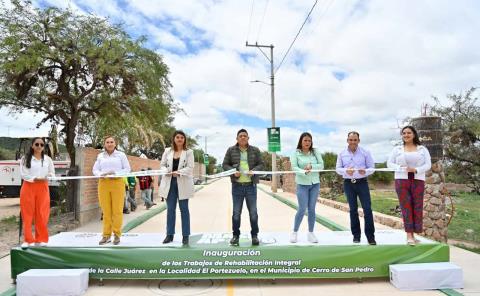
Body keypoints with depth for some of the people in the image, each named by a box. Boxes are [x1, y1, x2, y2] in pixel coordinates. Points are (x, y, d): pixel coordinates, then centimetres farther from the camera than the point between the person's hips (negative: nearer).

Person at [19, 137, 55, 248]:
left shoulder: (48, 159, 9)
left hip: (43, 188, 1)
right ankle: (28, 240, 8)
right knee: (28, 214, 0)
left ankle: (41, 239, 11)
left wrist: (49, 176, -14)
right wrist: (34, 179, -18)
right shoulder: (25, 159, 3)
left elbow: (52, 173, 8)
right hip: (28, 187, -1)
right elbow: (23, 174, -5)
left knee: (42, 214, 1)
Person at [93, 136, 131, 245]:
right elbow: (95, 169, 11)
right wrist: (101, 174, -11)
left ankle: (117, 234, 5)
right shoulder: (100, 156, 13)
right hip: (103, 184, 2)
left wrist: (116, 174, -12)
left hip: (117, 183, -2)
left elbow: (127, 169, 3)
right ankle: (106, 235, 10)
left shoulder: (121, 155, 6)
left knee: (117, 210, -3)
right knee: (106, 210, 2)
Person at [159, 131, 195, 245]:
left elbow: (190, 168, -8)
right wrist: (166, 171, -13)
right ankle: (170, 234, 18)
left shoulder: (189, 152, 0)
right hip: (170, 183, 3)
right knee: (170, 209, 8)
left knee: (184, 209, 4)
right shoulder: (167, 151, 9)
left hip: (183, 183, -2)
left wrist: (178, 172, -22)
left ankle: (185, 235, 11)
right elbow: (162, 165, 9)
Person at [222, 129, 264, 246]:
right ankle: (235, 235, 21)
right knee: (236, 212, 7)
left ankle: (254, 235, 21)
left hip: (251, 185, 0)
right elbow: (225, 164, 6)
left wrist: (253, 171, -11)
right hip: (237, 186, 0)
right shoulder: (231, 150, 4)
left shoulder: (255, 150, 5)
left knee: (253, 212, 6)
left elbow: (261, 164, 7)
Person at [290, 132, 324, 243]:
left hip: (315, 184, 3)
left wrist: (311, 166, -18)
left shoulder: (315, 152, 4)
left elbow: (321, 165, -1)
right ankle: (294, 232, 14)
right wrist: (304, 172, -30)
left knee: (312, 209, 8)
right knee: (302, 209, -3)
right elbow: (294, 167, -13)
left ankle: (311, 233, 20)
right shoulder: (296, 153, -5)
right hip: (302, 184, -3)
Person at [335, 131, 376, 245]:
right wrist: (346, 171, -18)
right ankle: (356, 235, 18)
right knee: (353, 209, 8)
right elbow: (338, 169, 3)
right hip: (348, 183, 2)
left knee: (367, 208, -7)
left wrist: (365, 171, -22)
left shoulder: (365, 152, 1)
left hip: (362, 182, -1)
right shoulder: (342, 154, 5)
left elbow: (372, 167, 0)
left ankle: (370, 236, 1)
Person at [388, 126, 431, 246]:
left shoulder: (422, 149, 10)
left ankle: (413, 234, 8)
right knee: (406, 207, -6)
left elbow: (428, 164, 4)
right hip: (402, 181, -1)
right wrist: (401, 168, -11)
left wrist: (416, 170, -14)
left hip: (418, 181, 1)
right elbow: (389, 163, 6)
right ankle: (409, 235, -7)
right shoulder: (397, 149, 10)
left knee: (417, 207, 0)